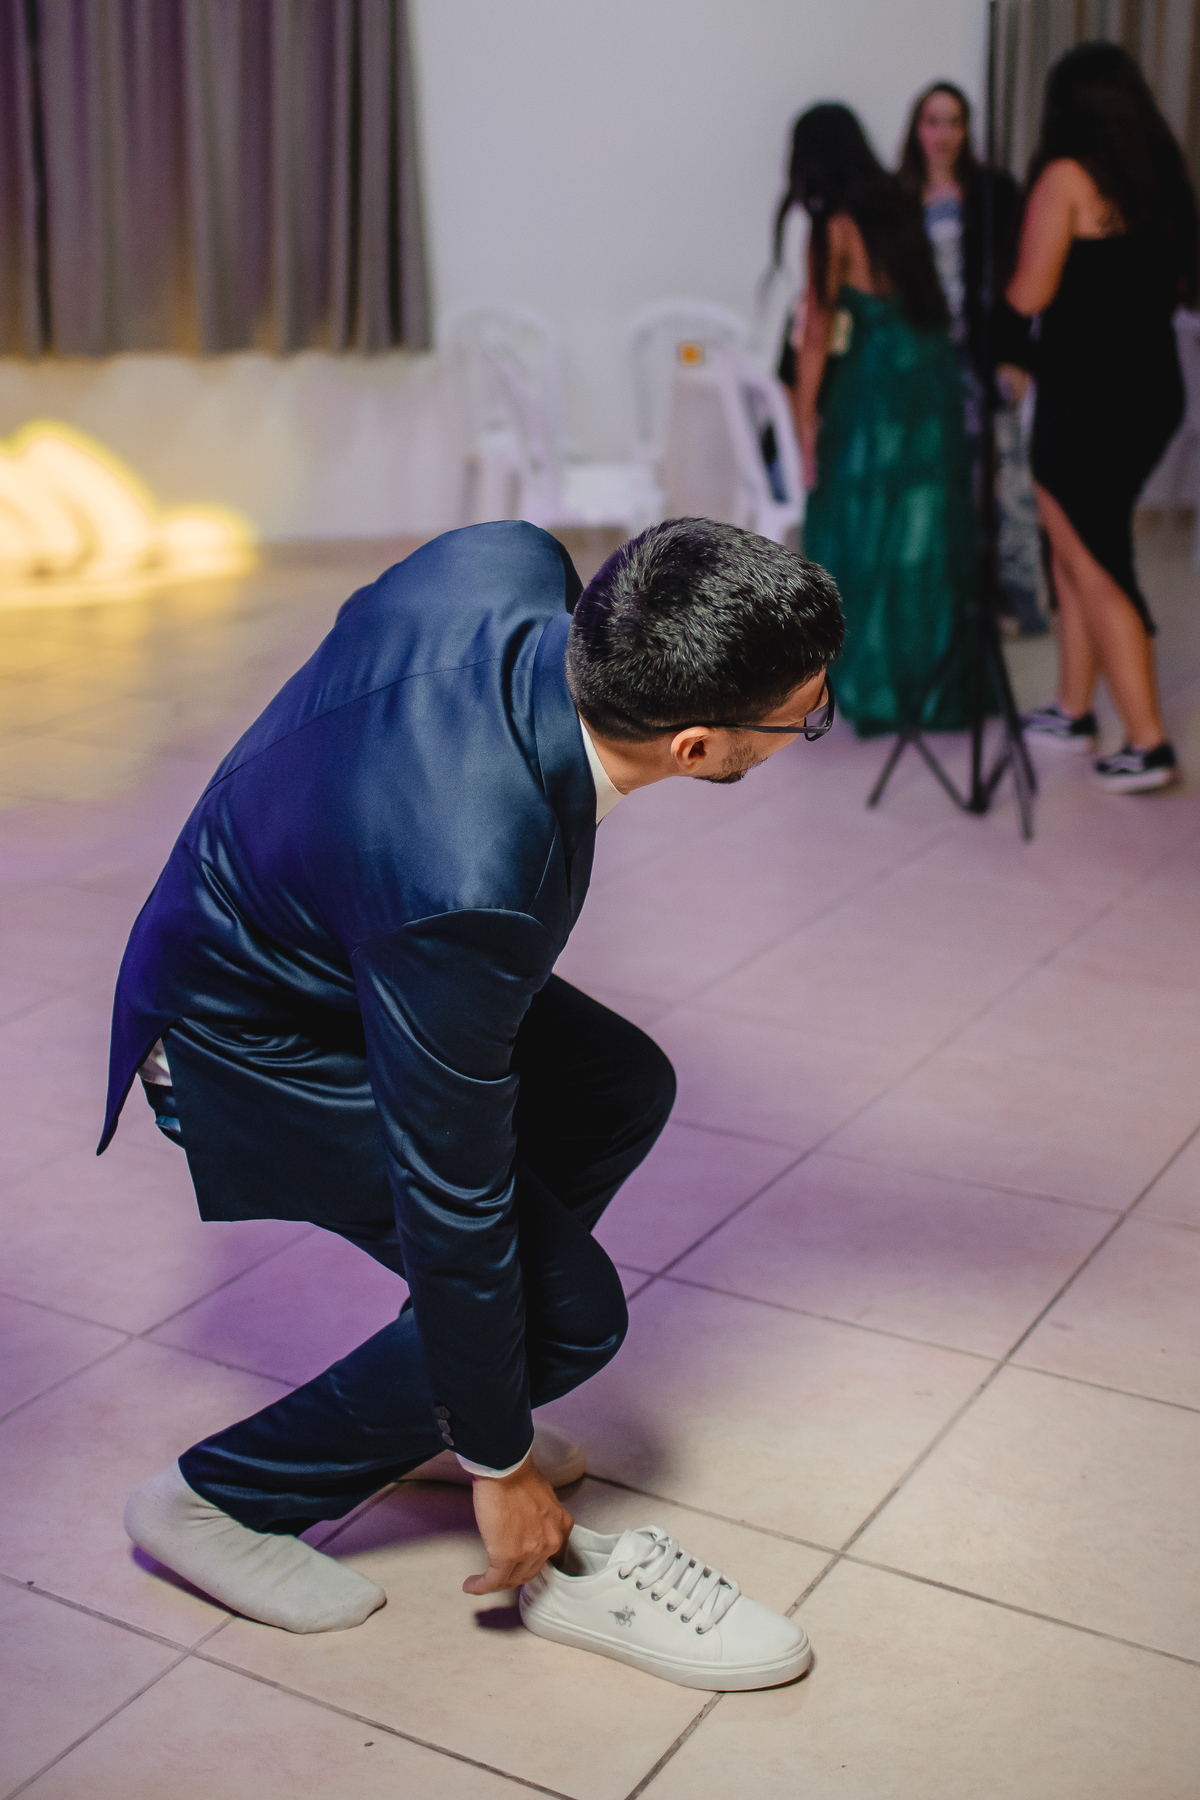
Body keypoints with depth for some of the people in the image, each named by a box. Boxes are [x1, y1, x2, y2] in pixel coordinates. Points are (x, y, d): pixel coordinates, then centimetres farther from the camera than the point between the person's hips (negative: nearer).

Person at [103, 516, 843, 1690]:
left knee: (620, 1090, 13)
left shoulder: (512, 562, -22)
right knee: (565, 1305, -9)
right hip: (248, 1045, -9)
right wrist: (500, 1468, -14)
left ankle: (429, 1407, 25)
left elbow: (366, 615, 2)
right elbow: (452, 1195, -29)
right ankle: (225, 1497, 9)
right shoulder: (471, 888, -41)